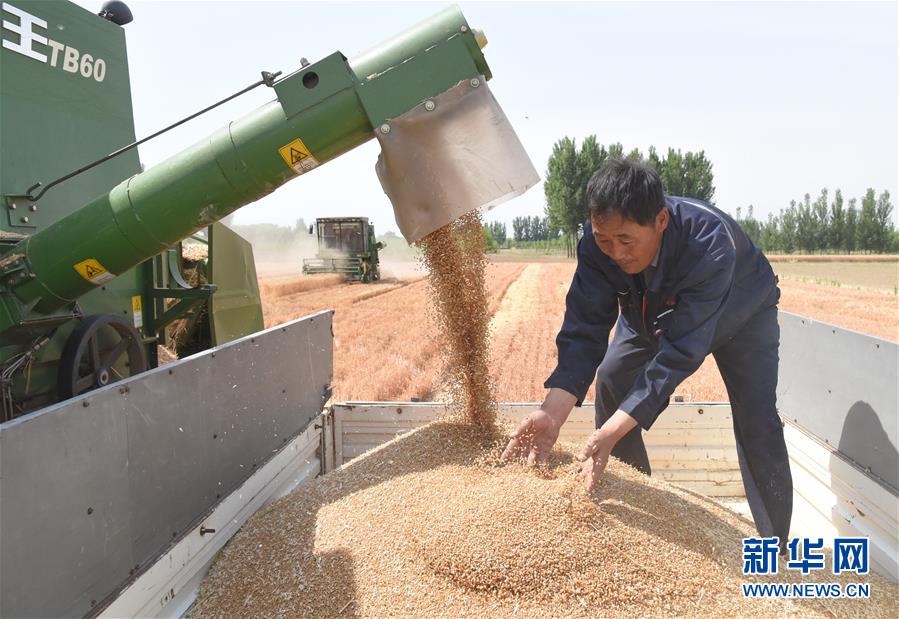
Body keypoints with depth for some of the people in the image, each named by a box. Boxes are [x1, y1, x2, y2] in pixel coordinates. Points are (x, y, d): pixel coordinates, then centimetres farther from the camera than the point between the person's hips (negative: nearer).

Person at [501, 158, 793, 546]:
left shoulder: (710, 243, -45)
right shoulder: (598, 242, -32)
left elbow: (679, 352, -46)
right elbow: (584, 329, -31)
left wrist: (612, 431, -54)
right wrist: (552, 412, -46)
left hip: (738, 313, -4)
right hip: (656, 312, 4)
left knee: (757, 423, -14)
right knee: (611, 379, -7)